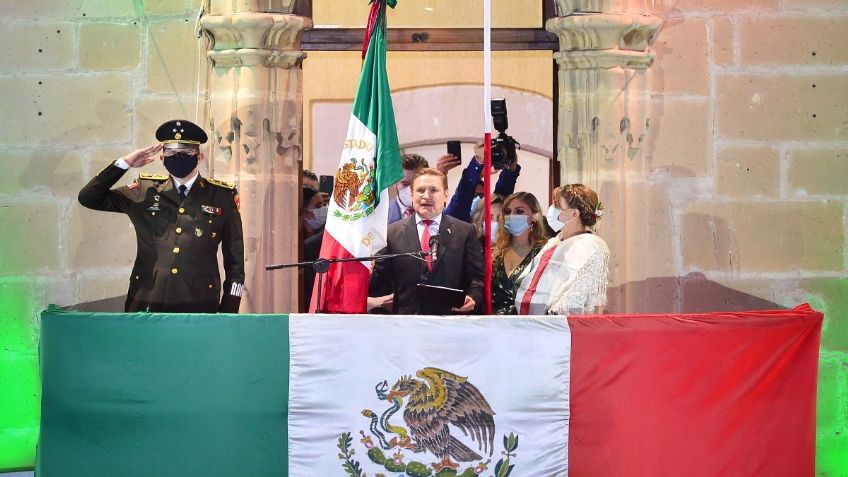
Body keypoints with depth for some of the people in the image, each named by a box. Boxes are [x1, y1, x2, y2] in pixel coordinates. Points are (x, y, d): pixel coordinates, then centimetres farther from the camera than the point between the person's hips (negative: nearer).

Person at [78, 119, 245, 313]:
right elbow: (88, 197, 7)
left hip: (198, 305, -1)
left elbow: (235, 257, 9)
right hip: (147, 304, 1)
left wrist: (229, 310, 3)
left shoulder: (222, 197, 7)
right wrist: (125, 163, 0)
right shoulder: (145, 191, 10)